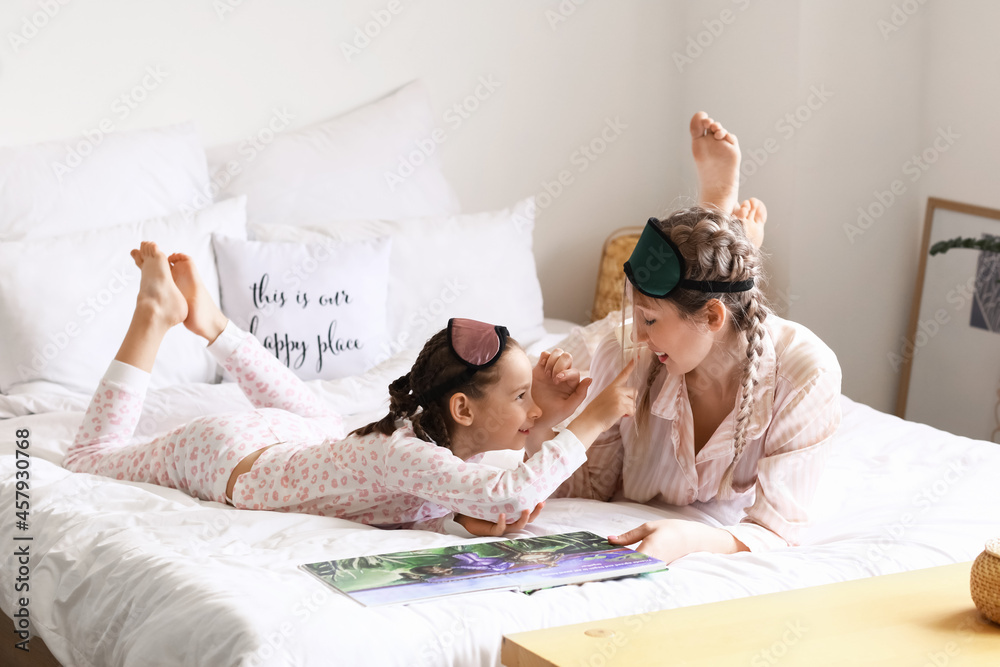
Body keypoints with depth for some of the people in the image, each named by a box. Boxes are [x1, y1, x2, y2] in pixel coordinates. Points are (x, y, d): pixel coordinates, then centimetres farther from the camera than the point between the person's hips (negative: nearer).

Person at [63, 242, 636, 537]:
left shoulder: (450, 438, -20)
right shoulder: (404, 456, -43)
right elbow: (510, 495, -57)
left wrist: (546, 421, -27)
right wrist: (591, 423, -50)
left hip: (292, 437, 6)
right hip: (228, 456, -6)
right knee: (90, 459, 17)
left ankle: (213, 323, 34)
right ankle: (155, 317, 21)